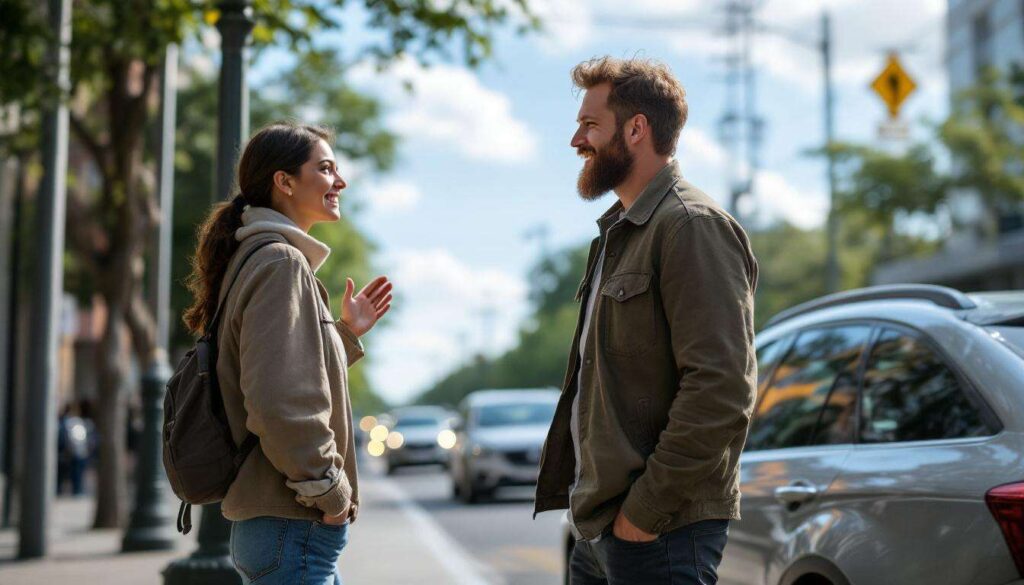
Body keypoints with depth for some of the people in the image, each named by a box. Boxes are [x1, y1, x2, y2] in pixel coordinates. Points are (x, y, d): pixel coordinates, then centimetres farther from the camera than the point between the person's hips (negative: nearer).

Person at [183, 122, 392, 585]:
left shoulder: (255, 258, 16)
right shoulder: (281, 262, -14)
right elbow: (277, 400, -24)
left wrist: (346, 334, 18)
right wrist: (328, 489, -16)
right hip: (294, 529, -10)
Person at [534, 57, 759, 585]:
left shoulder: (692, 226, -13)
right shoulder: (619, 232, 18)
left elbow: (721, 392, -22)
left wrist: (645, 510, -19)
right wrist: (593, 502, 15)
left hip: (659, 534, -9)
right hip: (599, 525, 9)